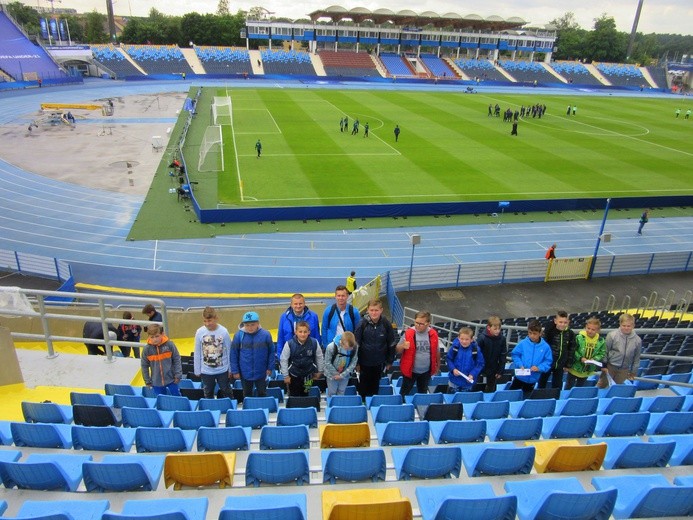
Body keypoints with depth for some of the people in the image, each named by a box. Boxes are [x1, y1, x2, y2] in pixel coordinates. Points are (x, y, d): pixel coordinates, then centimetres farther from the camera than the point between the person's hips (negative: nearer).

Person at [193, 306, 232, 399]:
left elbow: (229, 351, -6)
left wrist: (230, 369, 0)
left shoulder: (223, 331, -15)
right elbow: (197, 353, -2)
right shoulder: (199, 332, -11)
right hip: (206, 371, 2)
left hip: (222, 370, -1)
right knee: (208, 394, 19)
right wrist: (197, 370, 3)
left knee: (226, 393, 15)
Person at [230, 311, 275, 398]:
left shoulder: (265, 335, -14)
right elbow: (233, 354, -5)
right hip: (245, 373, 1)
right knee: (247, 395, 19)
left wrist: (270, 368, -1)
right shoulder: (238, 335, -13)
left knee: (262, 394, 16)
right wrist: (235, 370, -4)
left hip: (261, 372, 0)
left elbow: (271, 352, -4)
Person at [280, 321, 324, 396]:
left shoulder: (314, 343, -15)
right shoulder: (289, 344, -19)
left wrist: (319, 371, 9)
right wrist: (286, 376, -4)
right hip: (293, 375, -1)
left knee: (305, 395, 13)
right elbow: (283, 360, -9)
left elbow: (319, 357, 1)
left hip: (308, 375, 1)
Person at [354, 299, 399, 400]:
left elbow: (392, 343, -1)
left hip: (379, 362, 1)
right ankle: (362, 401, 33)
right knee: (363, 385, 13)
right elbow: (356, 343, -8)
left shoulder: (386, 323, -11)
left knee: (375, 385, 15)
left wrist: (389, 361, 3)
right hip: (365, 362, -1)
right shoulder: (363, 323, -15)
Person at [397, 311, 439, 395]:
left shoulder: (433, 334, -8)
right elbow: (398, 351, -9)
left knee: (423, 393, 21)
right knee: (404, 392, 10)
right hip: (410, 370, -2)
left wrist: (438, 365, 16)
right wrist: (403, 346, -31)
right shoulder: (409, 333, -15)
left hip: (426, 371, 2)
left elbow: (436, 351, 8)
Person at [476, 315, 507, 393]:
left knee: (491, 390, 16)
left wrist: (500, 371, 0)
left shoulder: (502, 339, -10)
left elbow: (503, 356, -1)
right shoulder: (482, 338, -20)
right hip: (481, 370, -3)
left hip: (494, 371, 3)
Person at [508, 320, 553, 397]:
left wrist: (539, 368, -21)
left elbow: (548, 362, -6)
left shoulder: (545, 346, -11)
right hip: (520, 376, -1)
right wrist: (520, 365, -18)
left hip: (533, 379, 1)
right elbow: (515, 355, -5)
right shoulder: (523, 343, -14)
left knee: (527, 396, 20)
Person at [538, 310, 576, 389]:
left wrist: (568, 364, 5)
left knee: (557, 386, 14)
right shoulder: (549, 331, -15)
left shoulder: (570, 334, -3)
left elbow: (571, 350, 3)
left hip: (560, 365, 3)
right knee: (542, 384, 11)